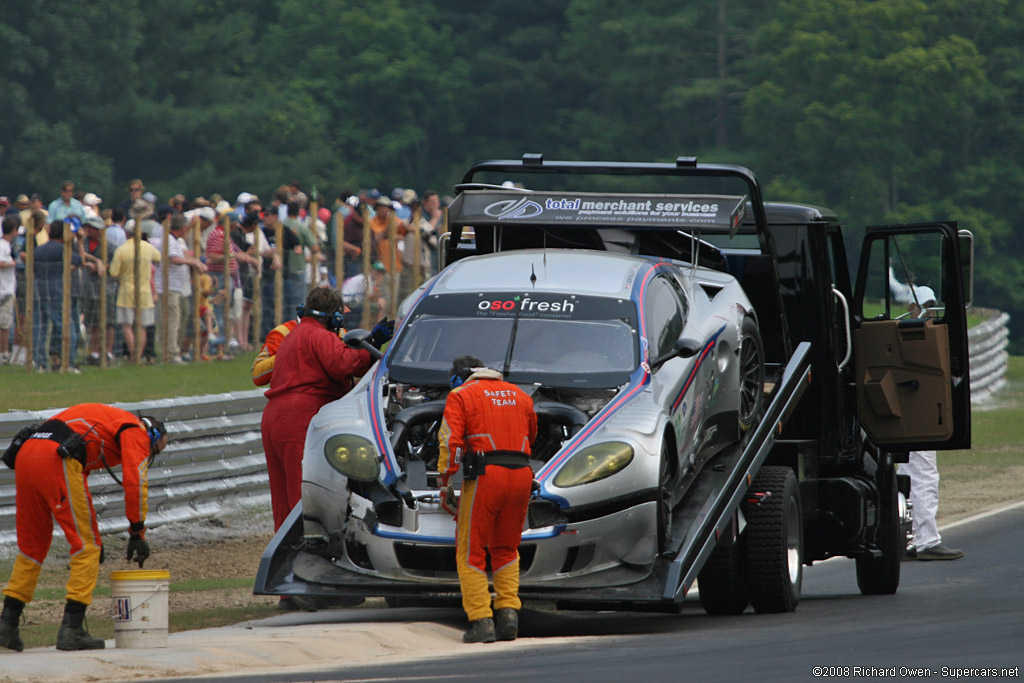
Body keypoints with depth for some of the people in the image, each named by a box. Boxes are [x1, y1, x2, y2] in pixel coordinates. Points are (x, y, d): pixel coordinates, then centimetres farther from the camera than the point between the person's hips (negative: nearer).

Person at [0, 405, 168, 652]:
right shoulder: (137, 432, 12)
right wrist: (137, 534, 6)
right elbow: (135, 483, -1)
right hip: (57, 461, -8)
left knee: (31, 545, 19)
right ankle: (72, 629, -4)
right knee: (86, 546, 1)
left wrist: (90, 533, 36)